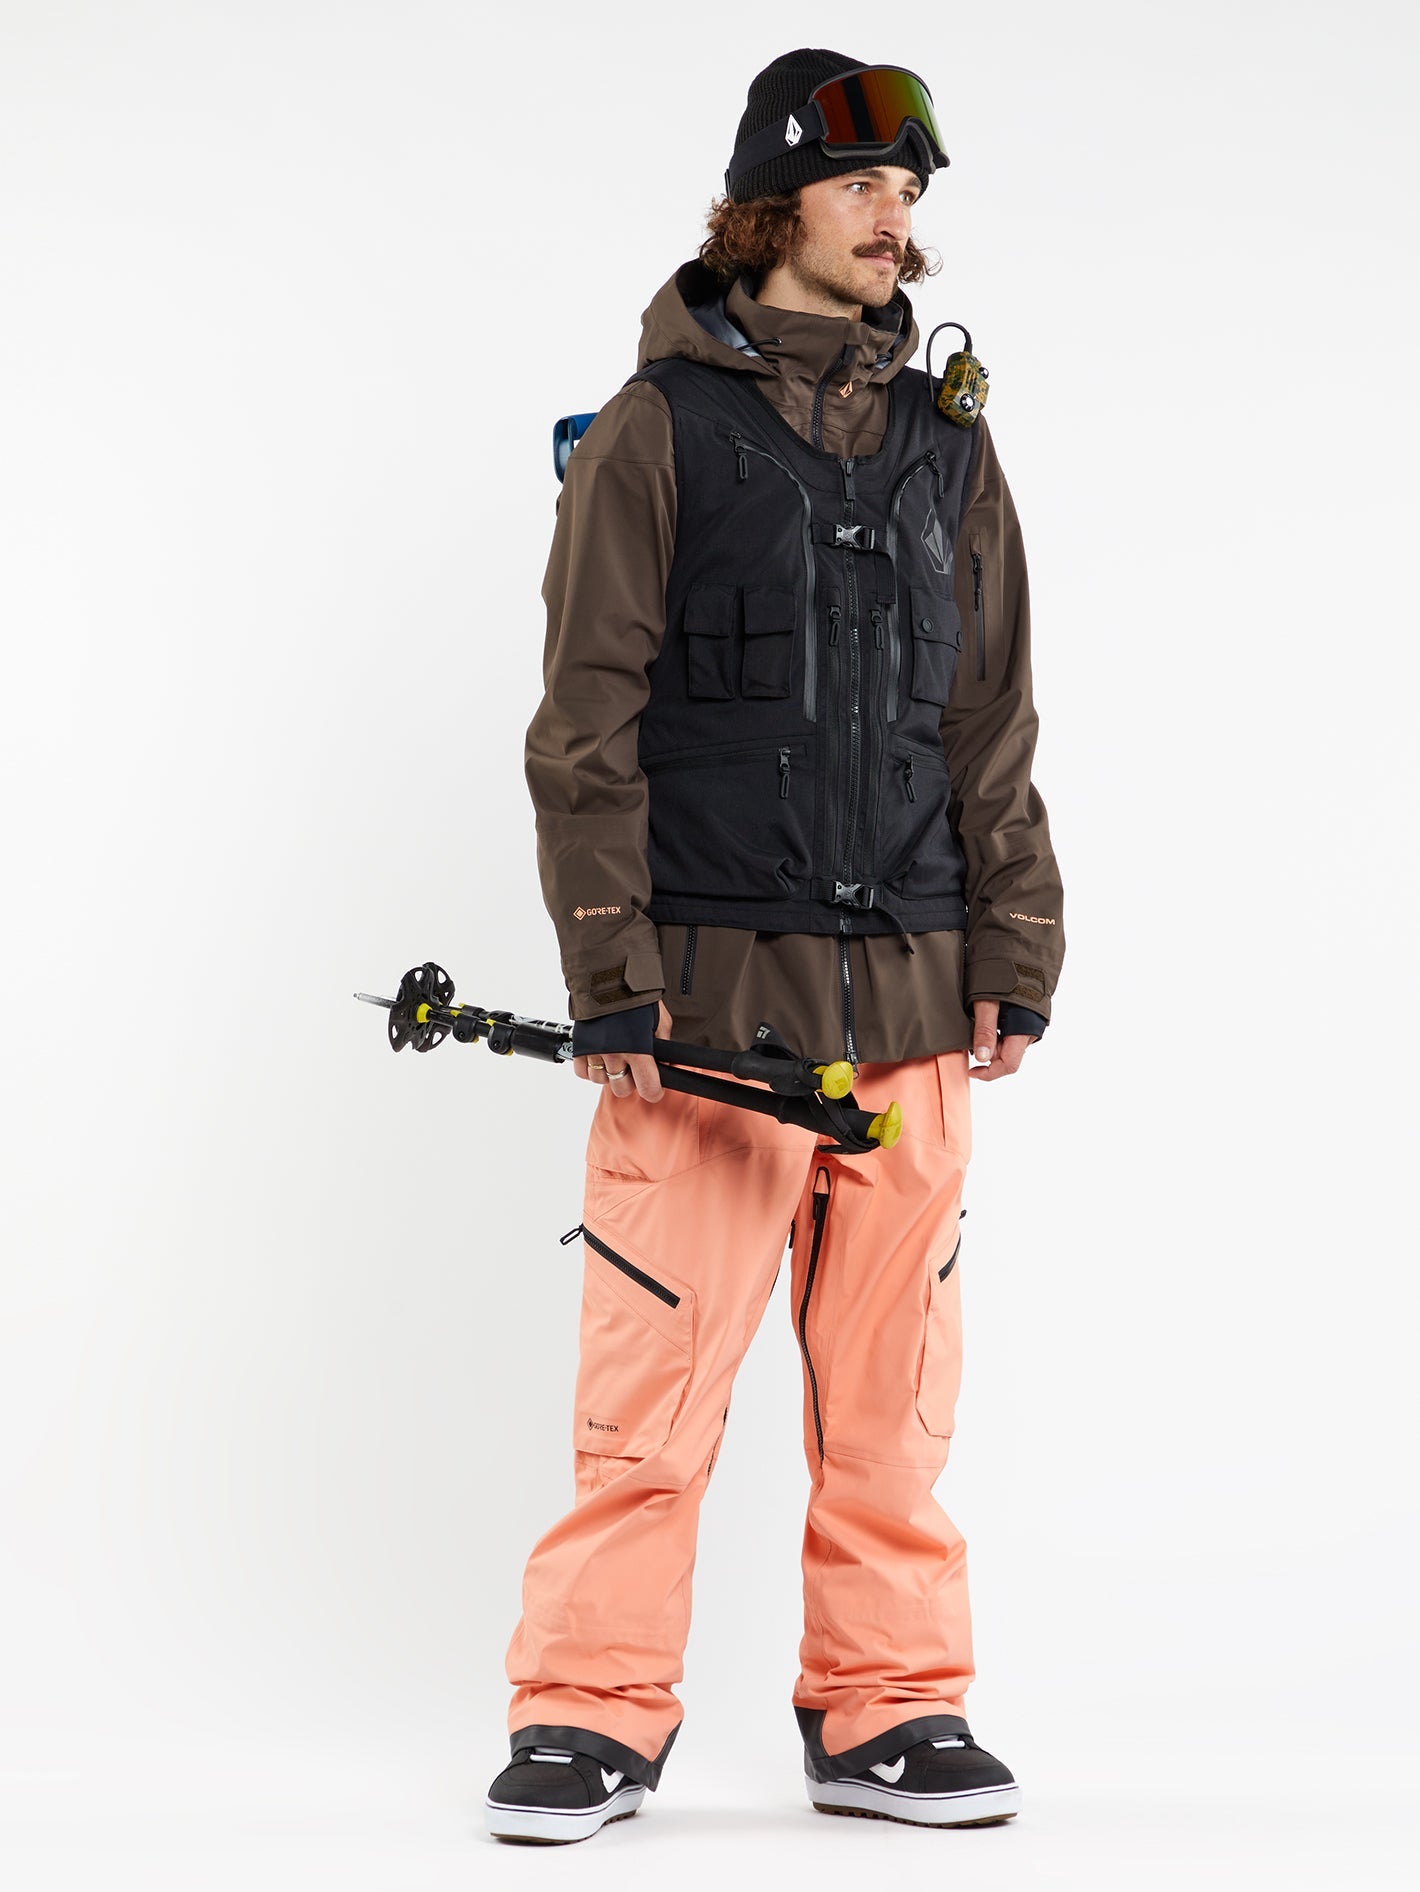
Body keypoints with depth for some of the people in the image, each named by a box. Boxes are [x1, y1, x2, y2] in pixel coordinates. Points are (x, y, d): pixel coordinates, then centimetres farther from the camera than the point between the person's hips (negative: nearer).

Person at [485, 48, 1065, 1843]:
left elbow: (991, 723, 16)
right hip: (711, 988, -4)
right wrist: (611, 973, -8)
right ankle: (595, 1718, 10)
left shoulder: (947, 440, 14)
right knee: (652, 1377, -3)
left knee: (889, 1382, 9)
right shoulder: (659, 429, 1)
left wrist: (1015, 954, 10)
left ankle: (885, 1712, 20)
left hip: (912, 995, 4)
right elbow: (588, 725, -2)